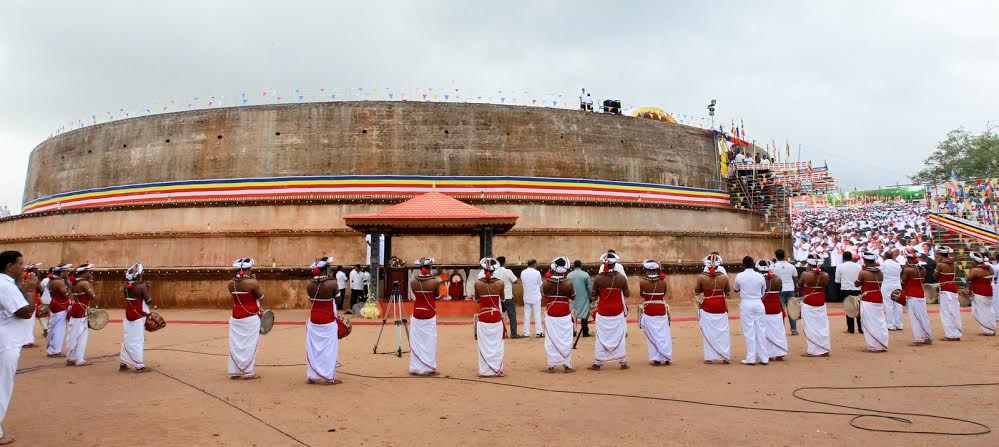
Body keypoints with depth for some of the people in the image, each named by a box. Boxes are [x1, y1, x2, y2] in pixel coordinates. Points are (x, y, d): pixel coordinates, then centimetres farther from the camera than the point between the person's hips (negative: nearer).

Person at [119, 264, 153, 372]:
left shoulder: (126, 286, 2)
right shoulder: (141, 286, -17)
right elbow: (148, 301, -13)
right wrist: (147, 288, -3)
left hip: (128, 317, 7)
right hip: (139, 318, -7)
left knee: (127, 340, 15)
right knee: (138, 341, -2)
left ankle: (123, 363, 21)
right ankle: (139, 366, 1)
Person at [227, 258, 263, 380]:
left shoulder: (231, 283, 1)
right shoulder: (252, 282, -16)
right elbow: (260, 296, -3)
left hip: (235, 317, 5)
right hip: (250, 317, -5)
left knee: (235, 344, 11)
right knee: (249, 344, 2)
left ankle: (234, 371, 18)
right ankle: (248, 372, 6)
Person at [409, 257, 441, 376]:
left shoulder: (413, 282, -5)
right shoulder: (435, 281, -12)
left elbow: (416, 295, 8)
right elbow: (437, 296, 2)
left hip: (417, 314, 2)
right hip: (429, 315, -2)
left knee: (416, 342, 10)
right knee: (429, 341, 5)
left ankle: (416, 368, 15)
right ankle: (429, 367, 9)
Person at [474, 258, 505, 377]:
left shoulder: (478, 283, -9)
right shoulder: (500, 283, -9)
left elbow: (477, 299, 5)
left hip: (482, 316, 0)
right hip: (496, 316, 0)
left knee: (484, 344, 8)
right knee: (497, 344, 11)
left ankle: (485, 370, 13)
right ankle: (498, 369, 16)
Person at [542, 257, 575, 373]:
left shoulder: (546, 282, -12)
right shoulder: (568, 283, -15)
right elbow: (572, 297, -1)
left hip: (550, 314, 1)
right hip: (565, 315, -1)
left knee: (551, 340, 9)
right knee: (565, 340, 9)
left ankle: (551, 365, 12)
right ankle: (567, 365, 14)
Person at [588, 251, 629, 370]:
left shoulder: (598, 278, -10)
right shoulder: (621, 278, -9)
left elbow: (594, 295, -2)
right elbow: (626, 294, -1)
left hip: (603, 312, 0)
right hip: (618, 312, 0)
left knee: (601, 337, 8)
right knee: (619, 337, 11)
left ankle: (597, 363, 13)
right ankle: (623, 362, 17)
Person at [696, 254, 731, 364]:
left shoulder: (701, 277, -12)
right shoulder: (724, 277, -8)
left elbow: (697, 291, 2)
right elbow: (727, 292, 7)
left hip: (707, 307, -1)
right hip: (721, 307, 1)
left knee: (709, 332, 7)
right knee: (723, 332, 9)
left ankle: (710, 357, 11)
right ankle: (725, 357, 15)